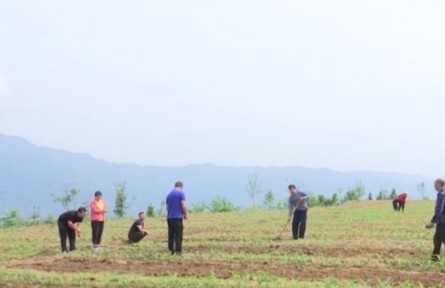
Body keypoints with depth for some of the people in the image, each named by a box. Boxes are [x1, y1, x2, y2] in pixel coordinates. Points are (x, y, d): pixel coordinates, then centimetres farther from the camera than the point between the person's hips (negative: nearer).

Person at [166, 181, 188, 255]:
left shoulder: (169, 194, 14)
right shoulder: (181, 193, -6)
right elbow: (184, 206, -13)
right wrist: (185, 215, 0)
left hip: (169, 217, 6)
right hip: (178, 217, -6)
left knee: (171, 235, 10)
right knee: (178, 235, -5)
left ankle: (171, 250, 11)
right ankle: (178, 251, -9)